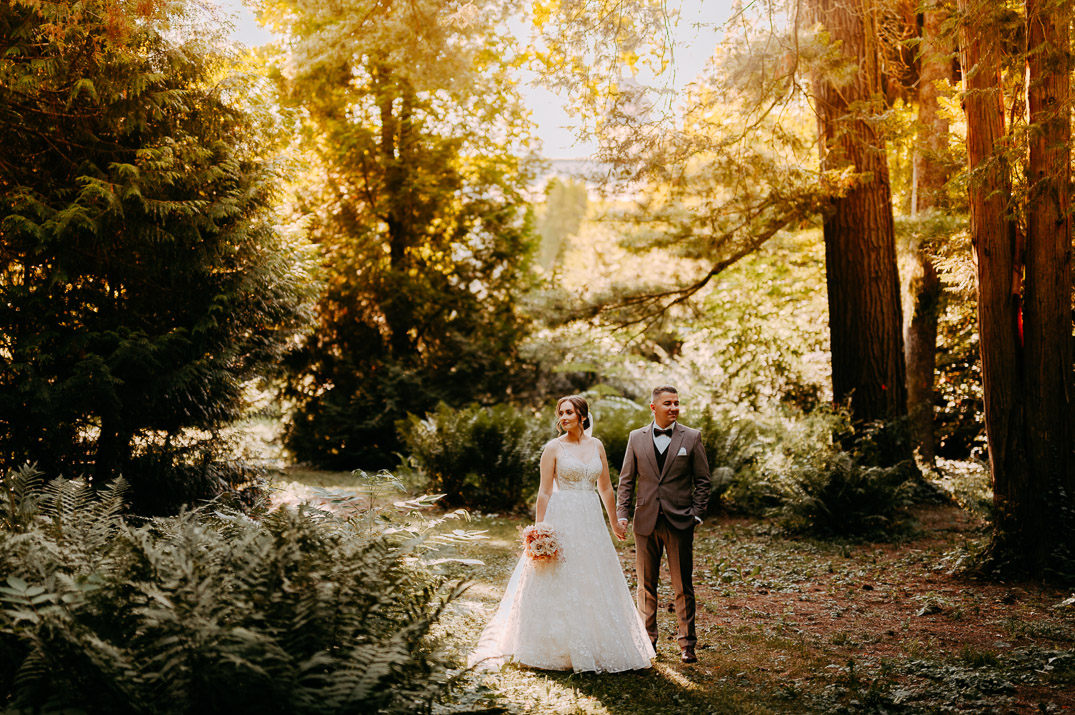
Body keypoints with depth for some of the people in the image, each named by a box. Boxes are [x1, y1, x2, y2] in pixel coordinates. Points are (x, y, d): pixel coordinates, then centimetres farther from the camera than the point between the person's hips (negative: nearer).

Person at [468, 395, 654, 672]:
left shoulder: (596, 446, 9)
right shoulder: (554, 447, -3)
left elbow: (605, 487, 15)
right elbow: (544, 492, -5)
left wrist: (614, 523, 19)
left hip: (591, 520, 4)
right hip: (562, 519, -4)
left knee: (595, 583, 7)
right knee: (561, 584, -1)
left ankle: (596, 647, 18)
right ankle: (560, 648, 9)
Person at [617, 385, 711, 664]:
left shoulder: (692, 437, 3)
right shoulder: (636, 438, 6)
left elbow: (702, 480, 4)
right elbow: (626, 480, 9)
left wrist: (697, 515, -4)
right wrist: (621, 515, 1)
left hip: (680, 522, -1)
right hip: (646, 522, 2)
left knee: (683, 587, 3)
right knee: (646, 586, 9)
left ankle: (687, 645, 12)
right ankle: (648, 640, 21)